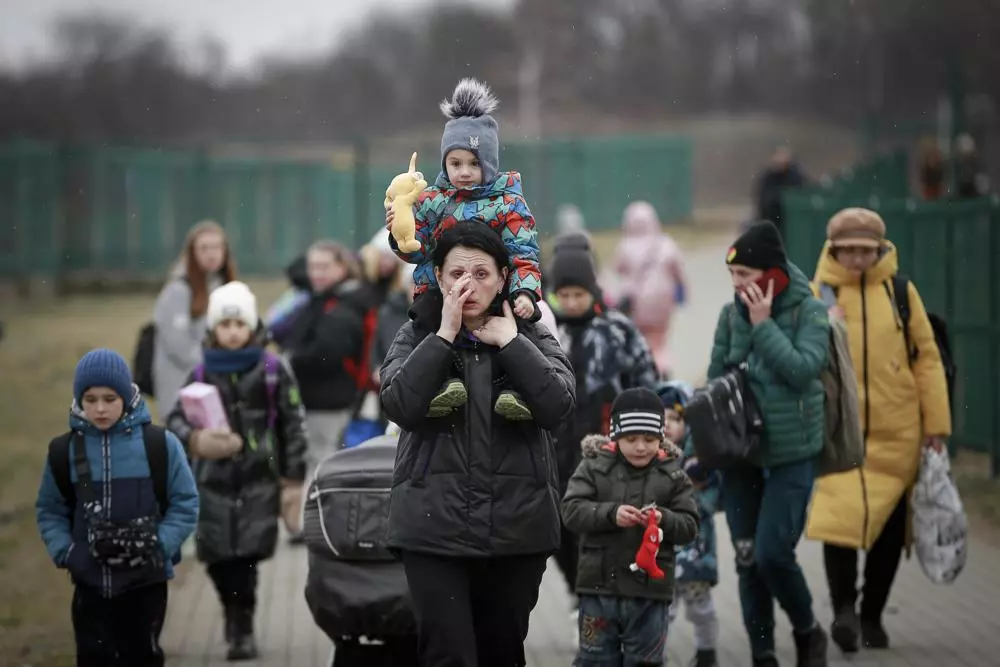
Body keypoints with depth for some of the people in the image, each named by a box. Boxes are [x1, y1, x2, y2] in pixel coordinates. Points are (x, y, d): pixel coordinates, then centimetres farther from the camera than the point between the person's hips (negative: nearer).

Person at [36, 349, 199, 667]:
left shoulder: (160, 444, -7)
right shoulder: (64, 451, -1)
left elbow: (185, 503, -2)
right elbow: (49, 510, 8)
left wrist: (159, 546, -14)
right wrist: (65, 551, -7)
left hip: (146, 581, -1)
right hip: (91, 583, 2)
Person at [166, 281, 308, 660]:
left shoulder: (273, 372, 1)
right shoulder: (202, 375, 6)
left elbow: (293, 426, 3)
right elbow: (176, 418, -2)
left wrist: (293, 479, 0)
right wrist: (194, 438, -25)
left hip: (259, 481, -2)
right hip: (214, 481, 2)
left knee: (246, 556, -11)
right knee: (218, 558, 4)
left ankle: (242, 631, -1)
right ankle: (236, 620, 27)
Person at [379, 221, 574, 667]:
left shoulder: (531, 338, 7)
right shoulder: (417, 336, 5)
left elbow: (558, 406, -10)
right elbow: (400, 406, -13)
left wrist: (510, 342, -11)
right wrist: (444, 335, -13)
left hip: (516, 527, 2)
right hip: (436, 528, -2)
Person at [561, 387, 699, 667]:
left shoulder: (672, 475, 3)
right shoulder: (595, 466, 0)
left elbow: (689, 525, 0)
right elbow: (571, 510, -8)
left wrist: (663, 519, -21)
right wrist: (610, 514, -24)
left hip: (650, 589, 1)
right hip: (600, 583, -1)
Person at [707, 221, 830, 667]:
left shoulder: (808, 312, -5)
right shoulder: (731, 315, 5)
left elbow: (803, 369, -18)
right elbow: (715, 379, 11)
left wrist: (763, 325, -17)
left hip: (790, 454, -4)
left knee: (772, 553, -12)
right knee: (747, 559, 6)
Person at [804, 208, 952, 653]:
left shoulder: (901, 292, 2)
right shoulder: (818, 294, 0)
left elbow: (927, 358, 5)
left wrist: (936, 423, 2)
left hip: (896, 433, 2)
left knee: (889, 531, 8)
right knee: (840, 517, -17)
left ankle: (872, 617, 21)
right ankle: (843, 610, -9)